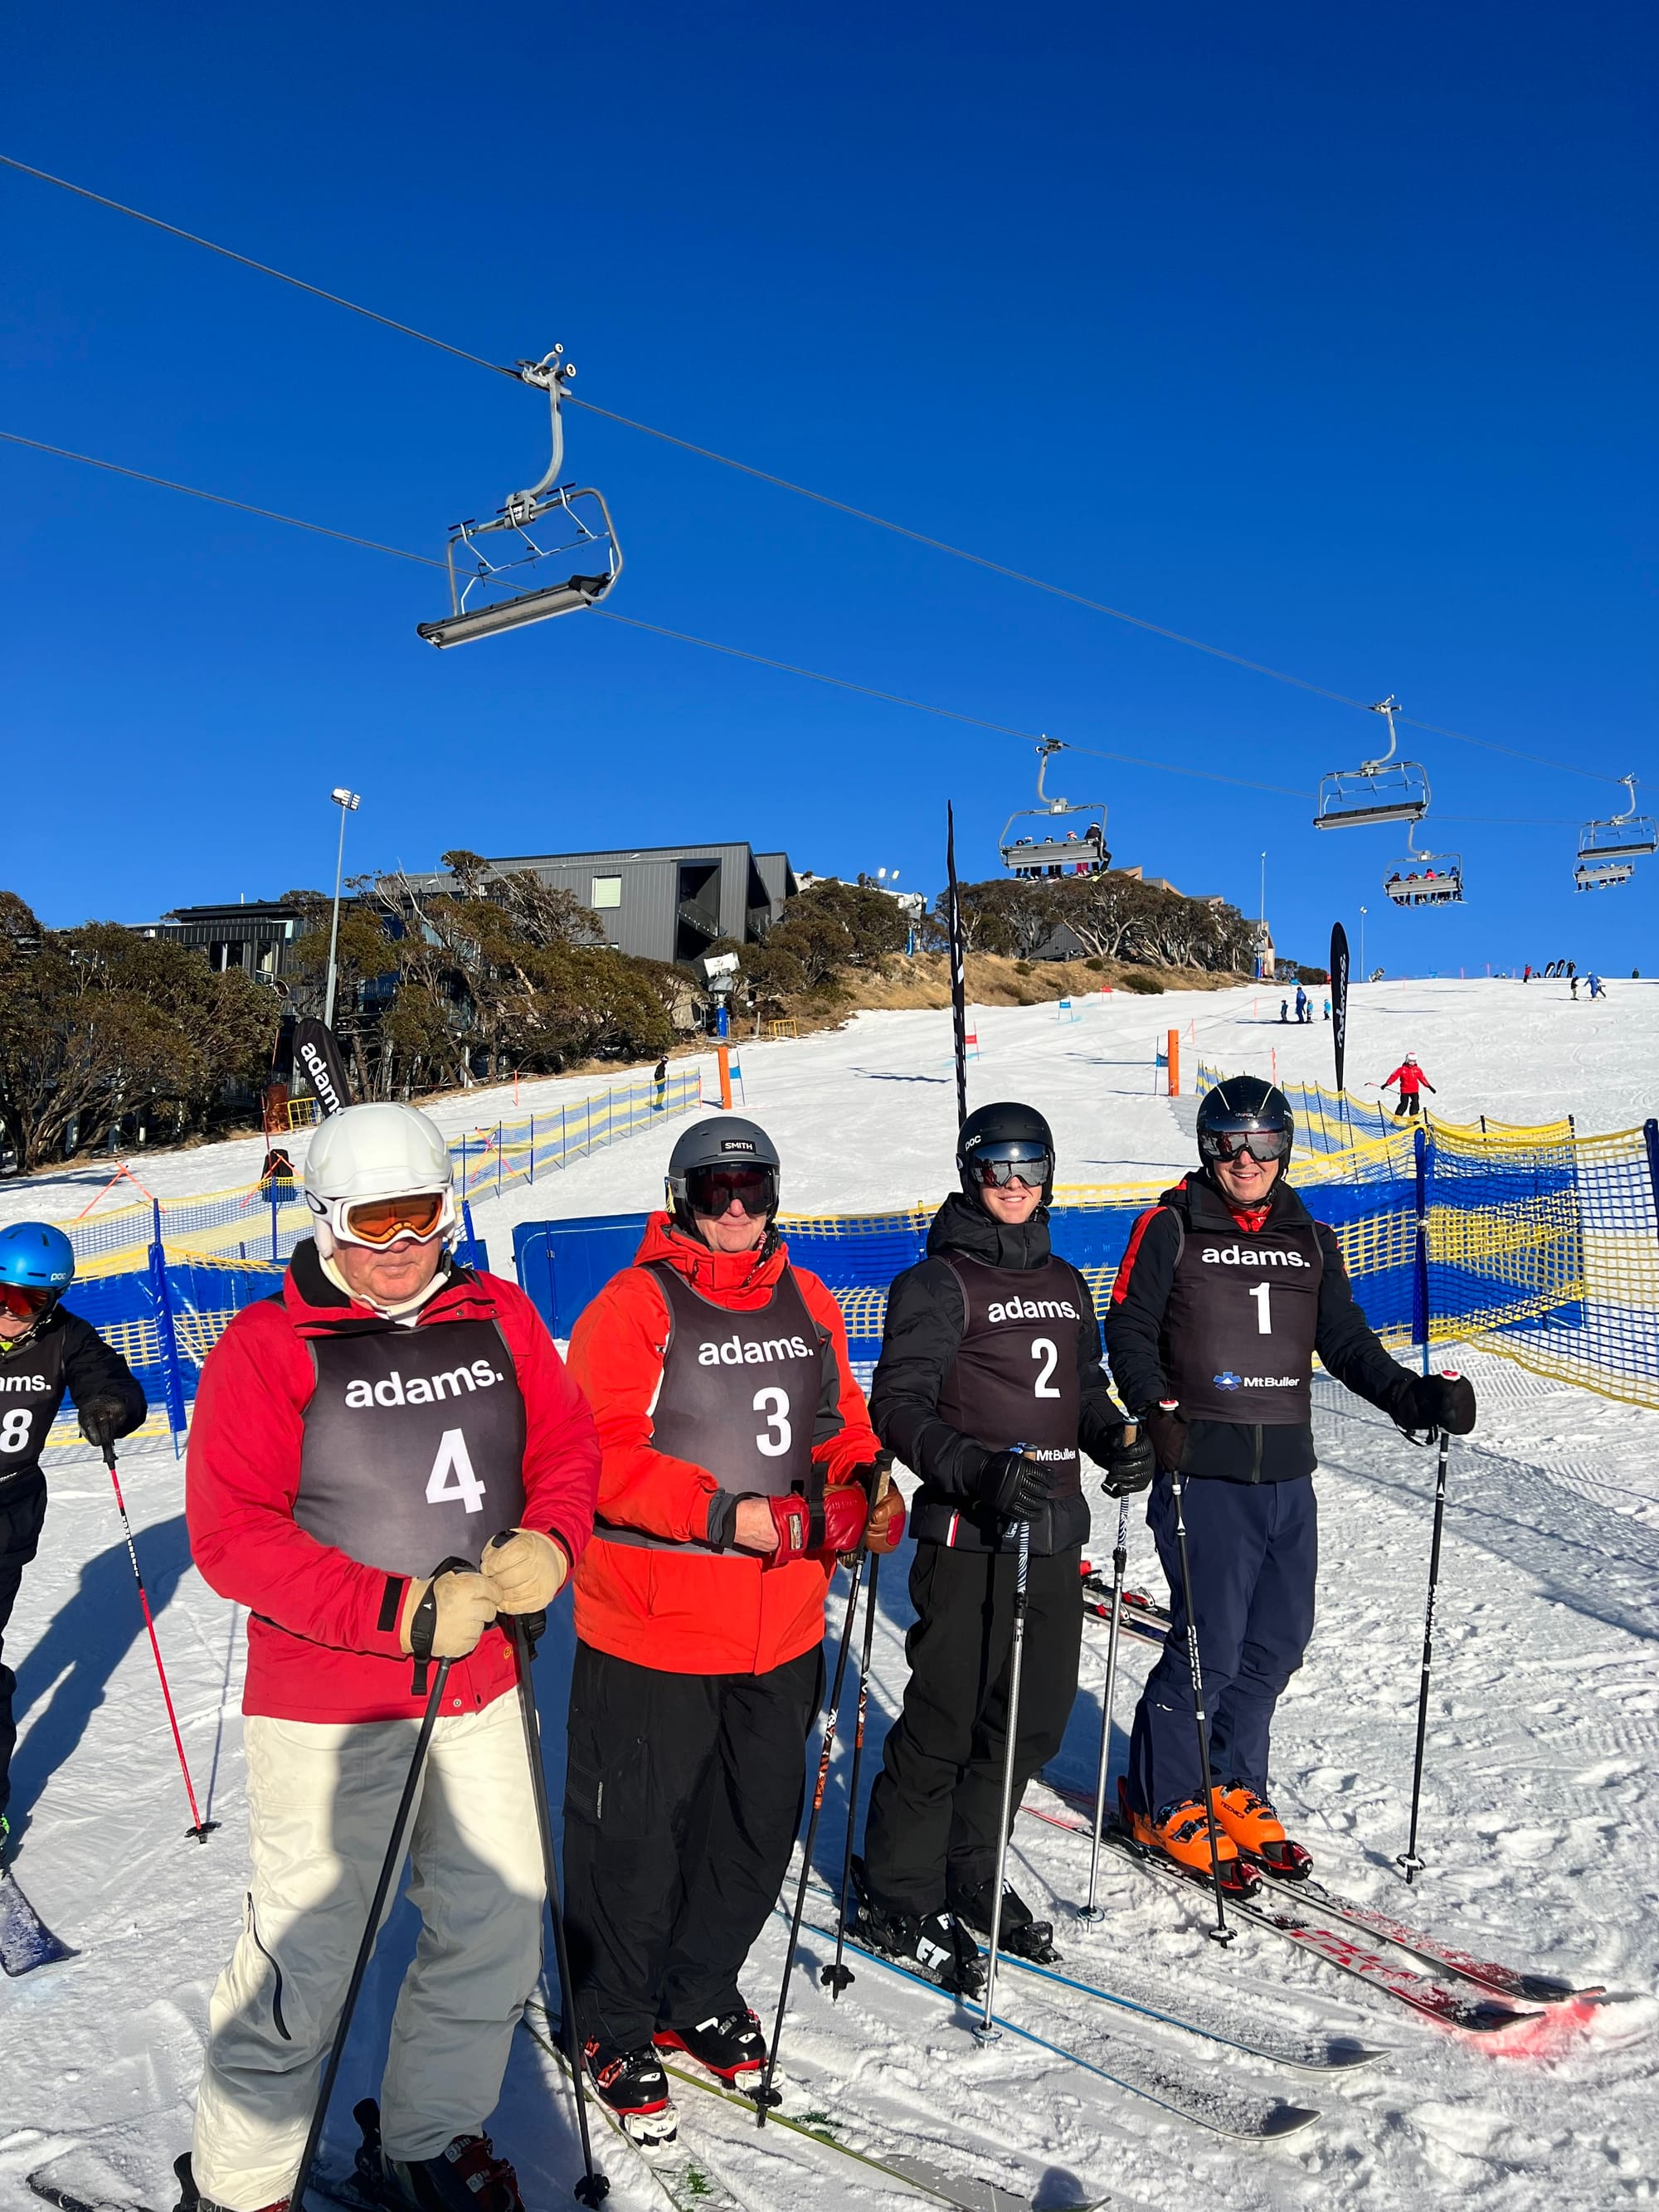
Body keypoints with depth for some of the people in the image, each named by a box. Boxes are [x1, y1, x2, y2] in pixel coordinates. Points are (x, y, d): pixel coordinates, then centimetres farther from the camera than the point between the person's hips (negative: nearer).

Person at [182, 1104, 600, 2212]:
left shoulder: (499, 1314, 4)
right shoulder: (266, 1347, -9)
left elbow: (568, 1449, 10)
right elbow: (232, 1534, -14)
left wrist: (549, 1545, -12)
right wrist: (399, 1612, -20)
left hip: (481, 1684, 5)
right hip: (326, 1702, -4)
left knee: (499, 1925, 13)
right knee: (309, 1946, 4)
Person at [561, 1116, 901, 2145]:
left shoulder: (807, 1302, 9)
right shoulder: (635, 1305, -10)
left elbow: (842, 1423, 16)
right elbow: (604, 1454, -18)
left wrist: (869, 1483, -5)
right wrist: (729, 1515, -24)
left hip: (781, 1627, 6)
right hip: (651, 1632, -6)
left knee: (760, 1822, 18)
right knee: (635, 1834, 8)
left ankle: (700, 1998, 41)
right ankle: (617, 2027, 31)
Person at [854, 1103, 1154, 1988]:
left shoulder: (1064, 1282, 15)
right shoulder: (938, 1282, -6)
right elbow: (897, 1405, -12)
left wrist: (1117, 1442, 3)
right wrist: (979, 1472, -25)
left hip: (1055, 1533, 7)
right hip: (969, 1537, -7)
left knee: (1034, 1719, 13)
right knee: (946, 1721, -2)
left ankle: (968, 1878, 32)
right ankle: (896, 1900, 18)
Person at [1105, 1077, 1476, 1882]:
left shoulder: (1311, 1242, 14)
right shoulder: (1170, 1229, -1)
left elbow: (1347, 1344, 13)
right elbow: (1129, 1330, -4)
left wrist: (1415, 1397, -2)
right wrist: (1154, 1408, -19)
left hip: (1288, 1475, 5)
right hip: (1204, 1473, -5)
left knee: (1278, 1642, 10)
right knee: (1210, 1644, -5)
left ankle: (1232, 1787, 30)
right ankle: (1166, 1803, 15)